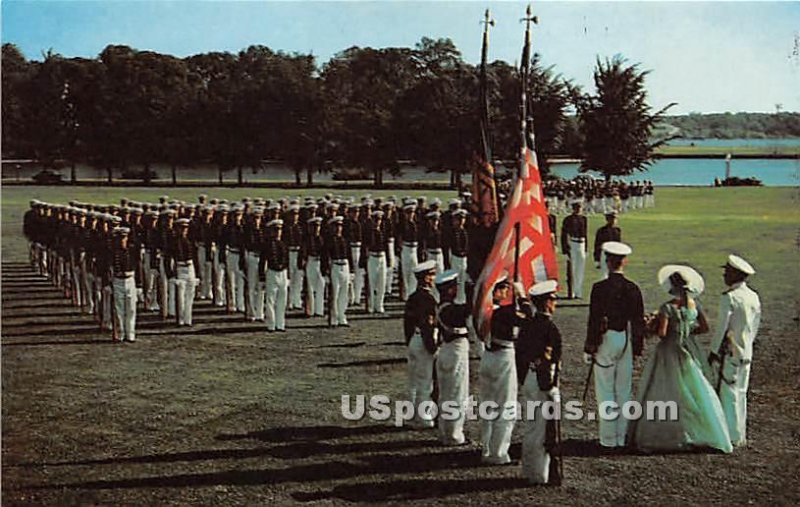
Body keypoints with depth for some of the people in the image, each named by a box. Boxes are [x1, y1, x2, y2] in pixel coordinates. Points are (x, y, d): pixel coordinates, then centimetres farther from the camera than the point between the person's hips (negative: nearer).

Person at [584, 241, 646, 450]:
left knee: (605, 391, 3)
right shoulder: (633, 289, 0)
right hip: (627, 341, 4)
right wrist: (637, 348, 15)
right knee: (624, 391, 12)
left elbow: (594, 320, -11)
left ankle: (608, 439, 4)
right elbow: (639, 321, 5)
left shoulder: (600, 288, -13)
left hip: (606, 339, -4)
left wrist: (590, 347, -3)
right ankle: (621, 437, 19)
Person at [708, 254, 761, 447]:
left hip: (729, 352, -7)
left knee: (728, 394, -1)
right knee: (740, 393, 15)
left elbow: (722, 327, -16)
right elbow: (756, 325, 13)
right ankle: (740, 435, 21)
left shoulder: (729, 297, -16)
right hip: (746, 352, 8)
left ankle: (732, 436, 2)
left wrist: (713, 351, -8)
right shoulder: (754, 297, 6)